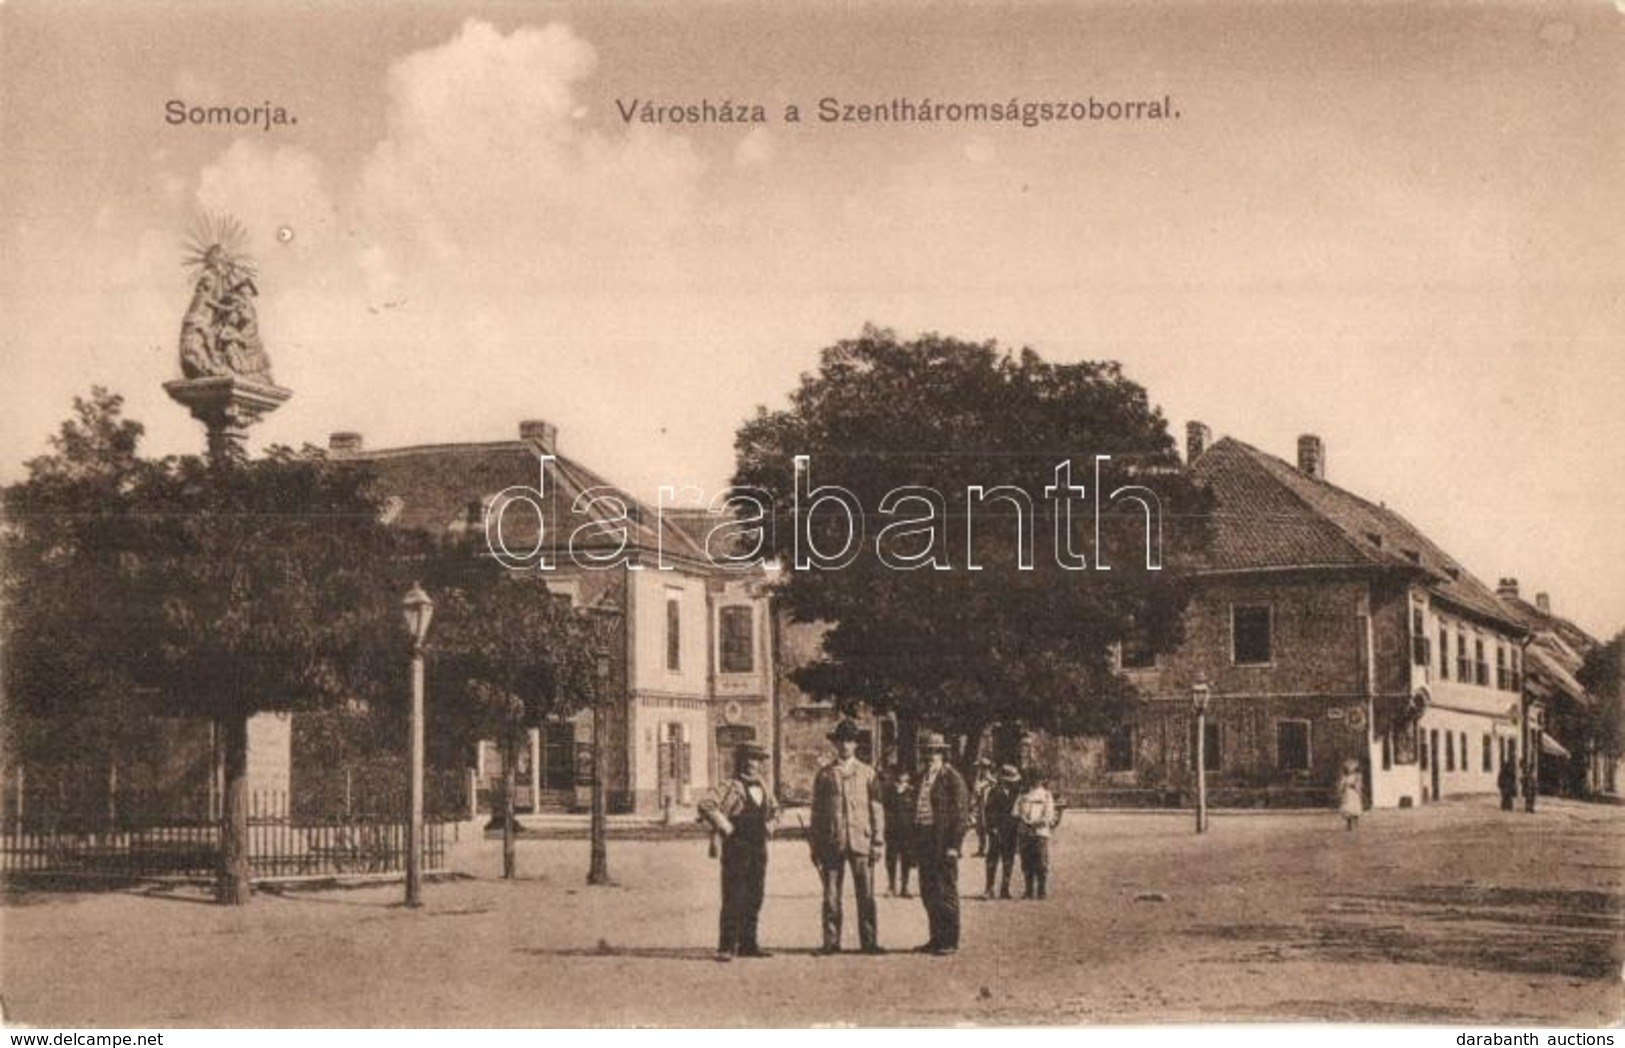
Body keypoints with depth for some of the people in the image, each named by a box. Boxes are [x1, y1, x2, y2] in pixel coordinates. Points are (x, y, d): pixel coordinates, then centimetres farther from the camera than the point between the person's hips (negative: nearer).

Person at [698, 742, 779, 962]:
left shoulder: (762, 786, 12)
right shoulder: (732, 787, -12)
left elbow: (774, 809, 31)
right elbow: (706, 806, -24)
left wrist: (770, 826, 13)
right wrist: (725, 828, -19)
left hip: (759, 850, 7)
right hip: (737, 850, -7)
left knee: (754, 899, 11)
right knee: (733, 900, -7)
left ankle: (748, 944, 21)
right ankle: (727, 947, -3)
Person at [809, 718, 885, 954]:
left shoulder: (867, 773, 9)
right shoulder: (824, 774, 8)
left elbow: (877, 809, 8)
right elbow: (817, 811, 10)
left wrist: (877, 841, 1)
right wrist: (815, 846, 6)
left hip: (861, 841, 0)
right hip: (831, 843, 0)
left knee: (866, 895, 0)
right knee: (831, 895, 1)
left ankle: (869, 941, 6)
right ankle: (831, 942, 8)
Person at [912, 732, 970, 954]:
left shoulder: (953, 779, -7)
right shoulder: (922, 778, 15)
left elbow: (961, 815, -11)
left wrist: (953, 846, -16)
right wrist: (915, 845, 14)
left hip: (944, 845, -7)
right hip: (924, 843, 7)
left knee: (946, 893, -2)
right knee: (928, 893, 11)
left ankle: (950, 942, 5)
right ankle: (936, 939, 21)